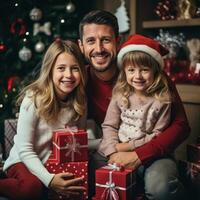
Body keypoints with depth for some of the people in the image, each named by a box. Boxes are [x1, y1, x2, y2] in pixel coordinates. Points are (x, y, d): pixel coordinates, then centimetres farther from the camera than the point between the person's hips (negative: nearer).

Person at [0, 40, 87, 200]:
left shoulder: (80, 102, -3)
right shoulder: (33, 99, -17)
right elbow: (25, 150, -17)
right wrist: (49, 179, -31)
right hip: (24, 161, -6)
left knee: (80, 182, -24)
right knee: (32, 187, -37)